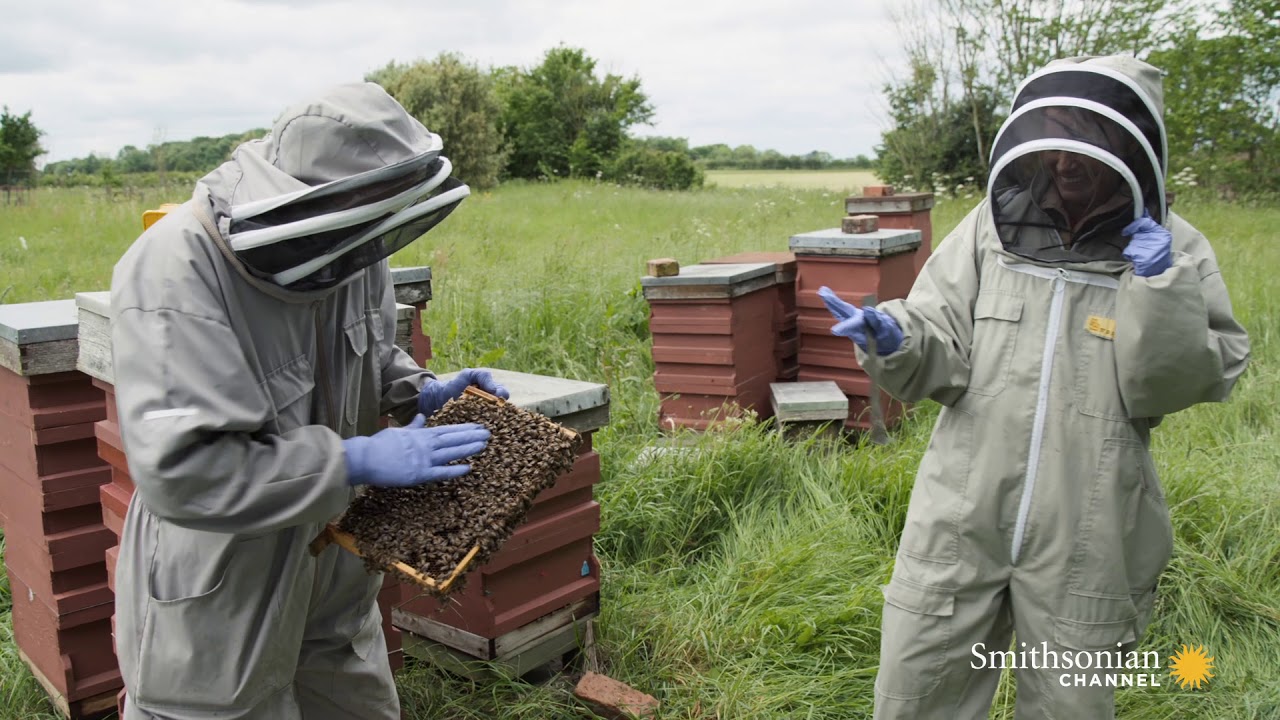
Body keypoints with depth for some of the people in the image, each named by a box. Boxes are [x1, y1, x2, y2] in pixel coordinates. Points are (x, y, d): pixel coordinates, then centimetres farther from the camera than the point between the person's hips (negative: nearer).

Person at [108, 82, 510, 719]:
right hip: (215, 601, -6)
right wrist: (357, 461, -32)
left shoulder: (343, 248, -7)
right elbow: (178, 467, -35)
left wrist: (419, 392, -6)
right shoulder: (175, 272, -29)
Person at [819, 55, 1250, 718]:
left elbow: (1169, 388, -7)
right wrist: (895, 340, -27)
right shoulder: (991, 228, -1)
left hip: (1085, 538, 0)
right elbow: (943, 356, -6)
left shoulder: (1172, 250, -2)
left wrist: (1161, 292, -19)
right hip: (962, 518, 1)